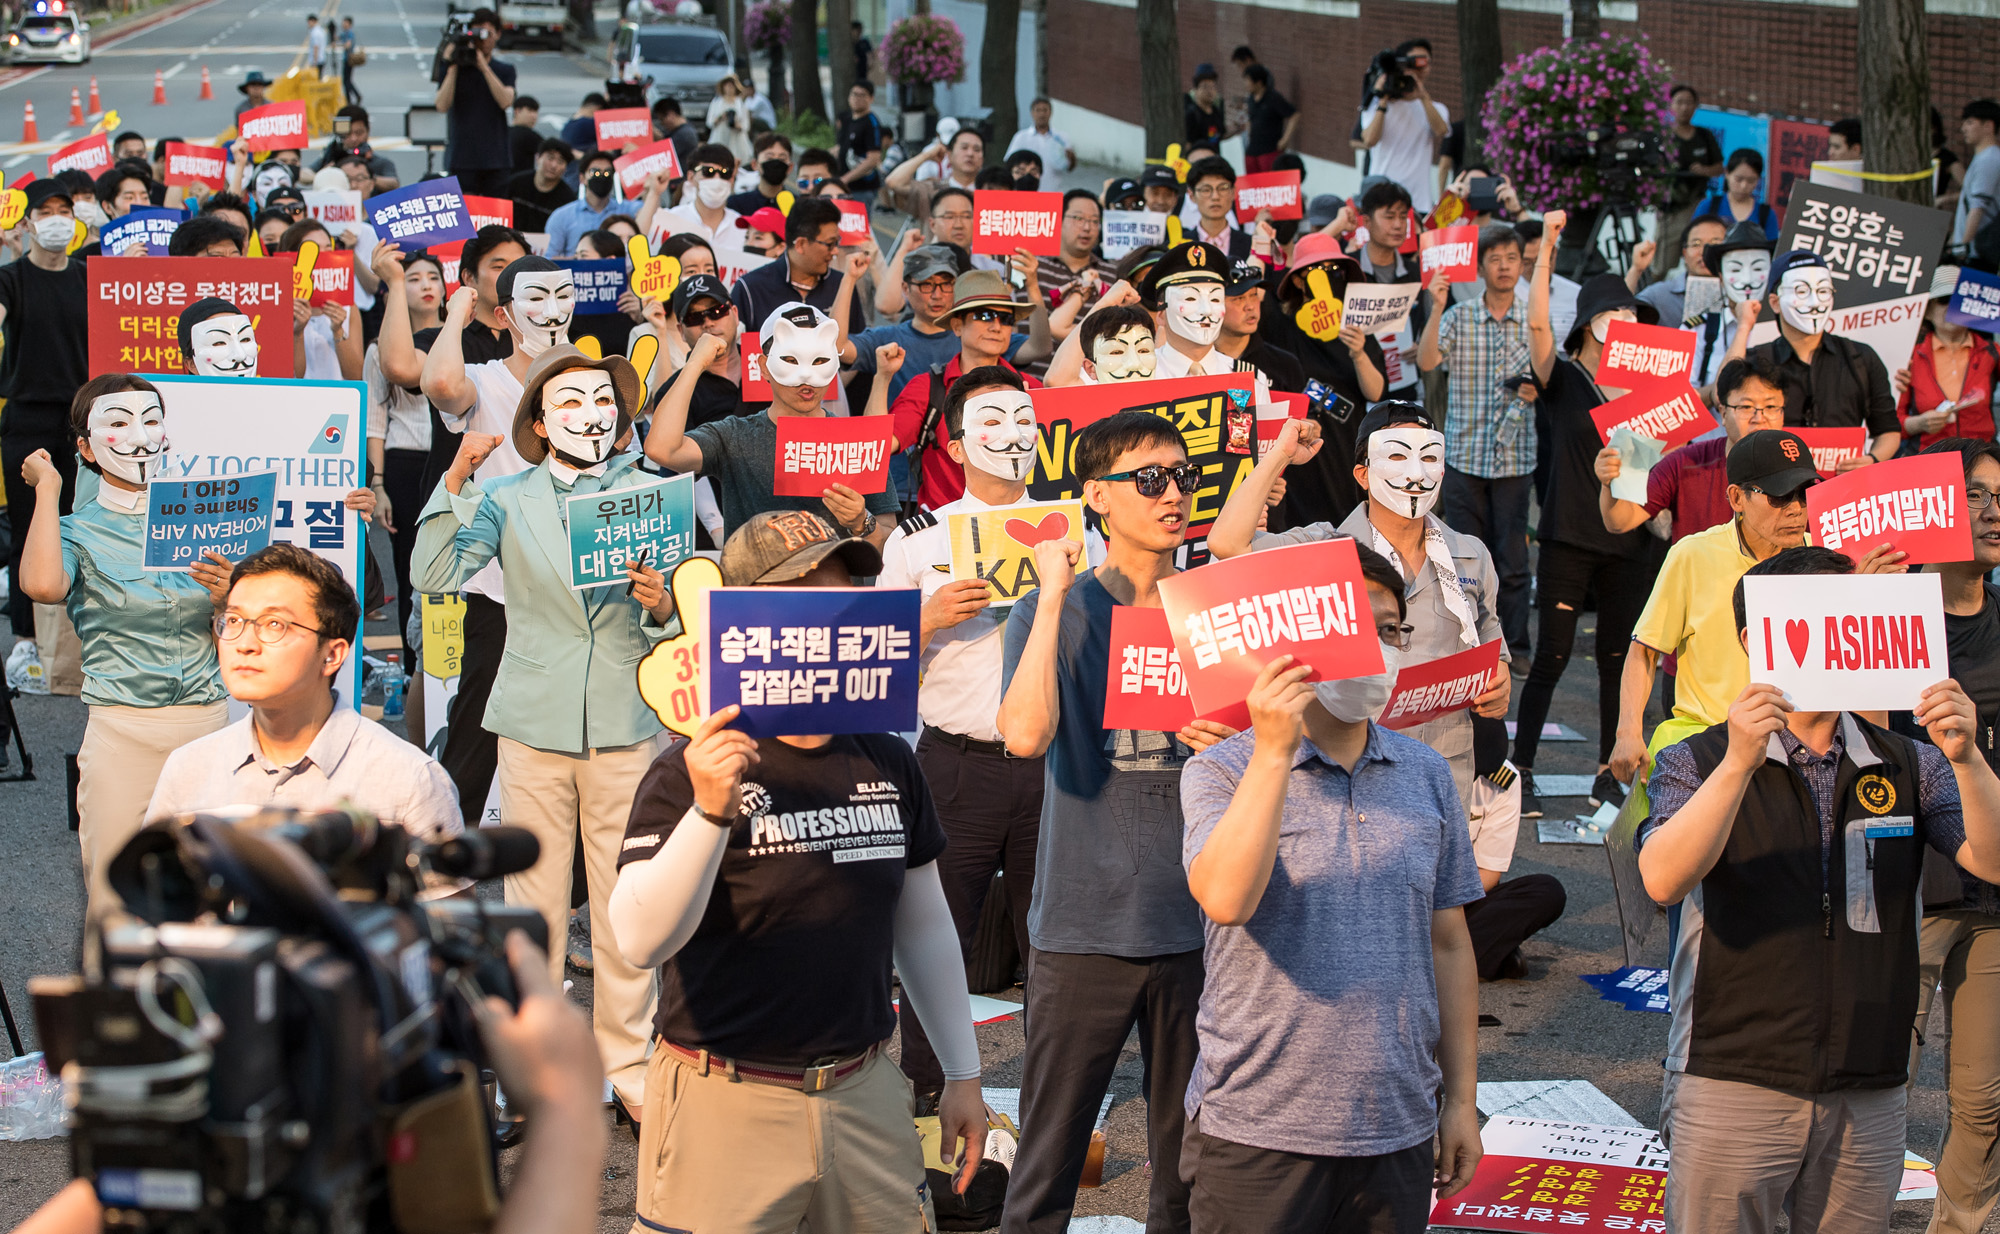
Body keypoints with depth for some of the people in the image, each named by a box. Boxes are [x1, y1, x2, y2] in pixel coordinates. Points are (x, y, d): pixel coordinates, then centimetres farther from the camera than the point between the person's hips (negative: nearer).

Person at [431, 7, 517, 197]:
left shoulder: (505, 71, 10)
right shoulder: (452, 68, 6)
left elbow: (506, 101, -10)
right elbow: (442, 105, -8)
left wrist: (484, 66, -14)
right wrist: (452, 68, -12)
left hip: (496, 160, 1)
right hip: (462, 159, -1)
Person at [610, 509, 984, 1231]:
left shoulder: (887, 763, 6)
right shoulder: (689, 776, -11)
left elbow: (923, 927, 17)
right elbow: (640, 941, -23)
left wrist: (962, 1074, 17)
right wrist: (709, 812, -34)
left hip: (865, 1092, 5)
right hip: (726, 1107, -5)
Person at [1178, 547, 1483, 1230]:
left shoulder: (1425, 774, 8)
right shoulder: (1221, 772, -5)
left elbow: (1448, 944, 12)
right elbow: (1226, 898, -23)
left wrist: (1460, 1099, 11)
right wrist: (1275, 754, -25)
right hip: (1257, 1131, -4)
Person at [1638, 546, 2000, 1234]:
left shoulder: (1908, 767, 8)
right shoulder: (1699, 764, 0)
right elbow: (1664, 880, -17)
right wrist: (1739, 762, -29)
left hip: (1869, 1098, 3)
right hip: (1732, 1091, -3)